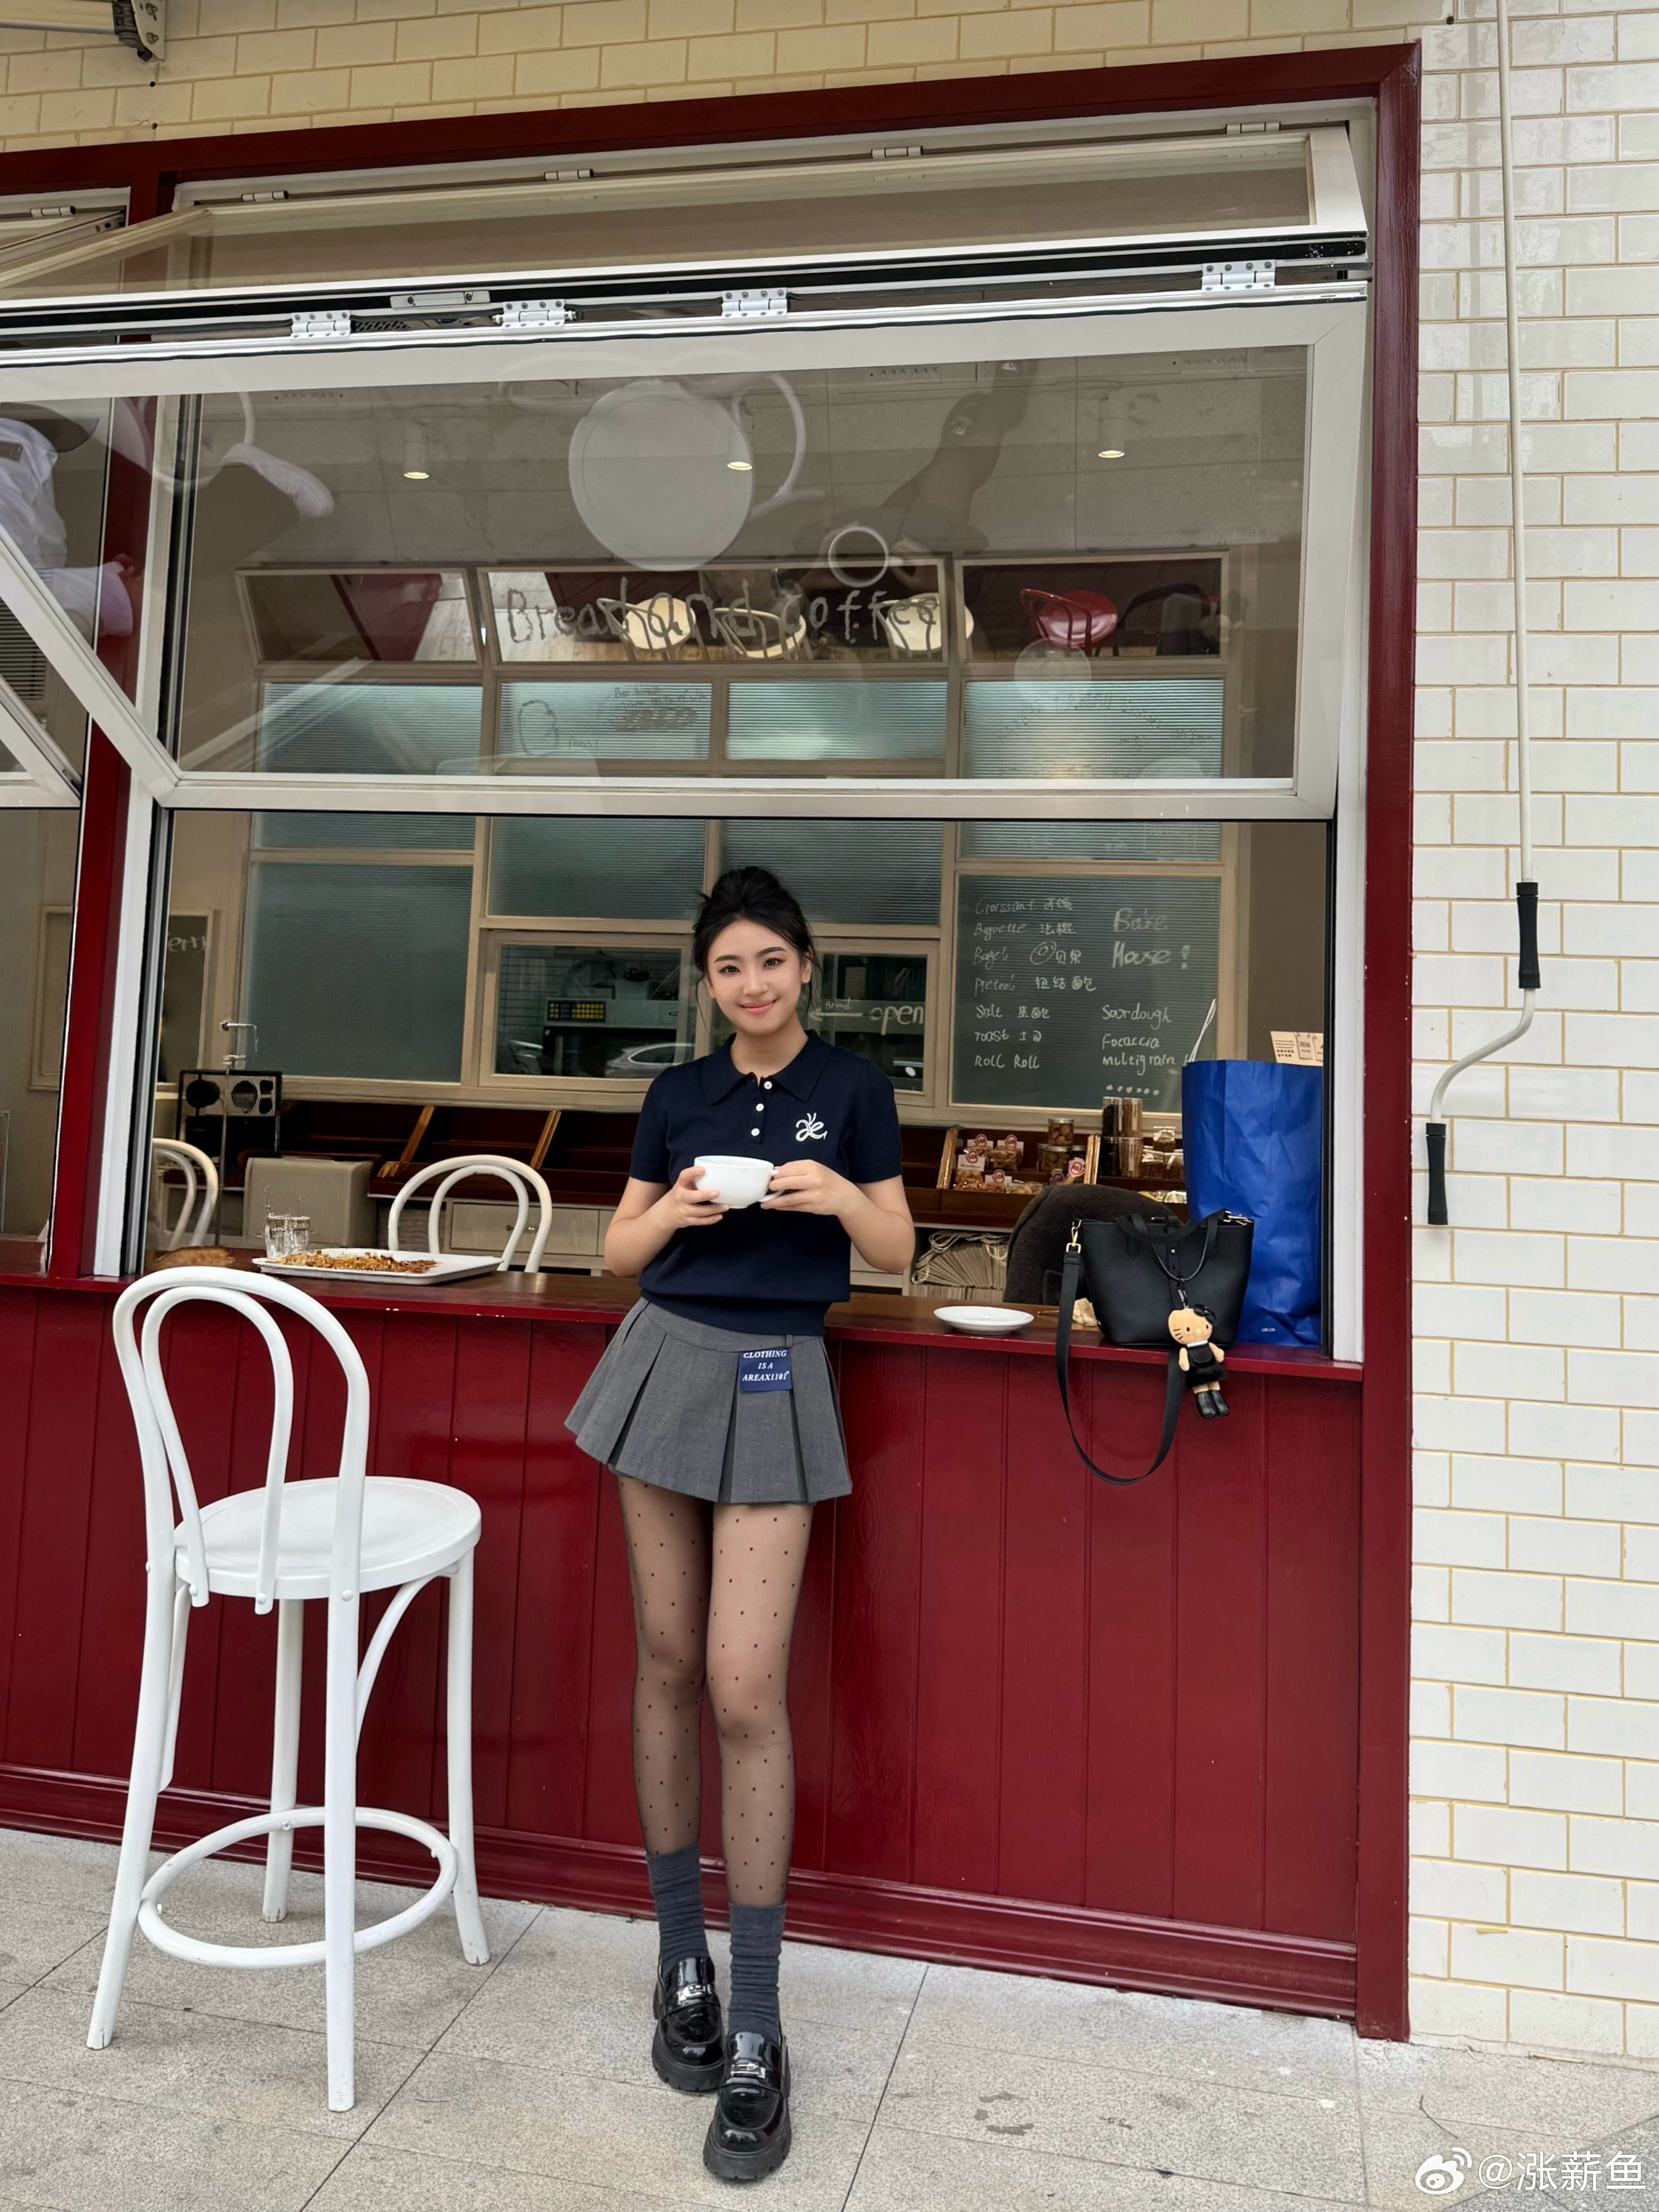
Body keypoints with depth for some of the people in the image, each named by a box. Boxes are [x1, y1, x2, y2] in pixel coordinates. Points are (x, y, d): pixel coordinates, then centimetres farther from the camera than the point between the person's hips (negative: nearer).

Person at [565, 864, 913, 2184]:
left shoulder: (850, 1086, 1)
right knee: (668, 1659, 8)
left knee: (746, 1689, -7)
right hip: (667, 1359, 3)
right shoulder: (679, 1096, 8)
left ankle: (757, 2035, 5)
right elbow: (619, 1251, 12)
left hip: (775, 1379, -3)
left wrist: (842, 1198, -18)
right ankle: (683, 1957, 25)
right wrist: (675, 1211, -9)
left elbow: (896, 1254, 2)